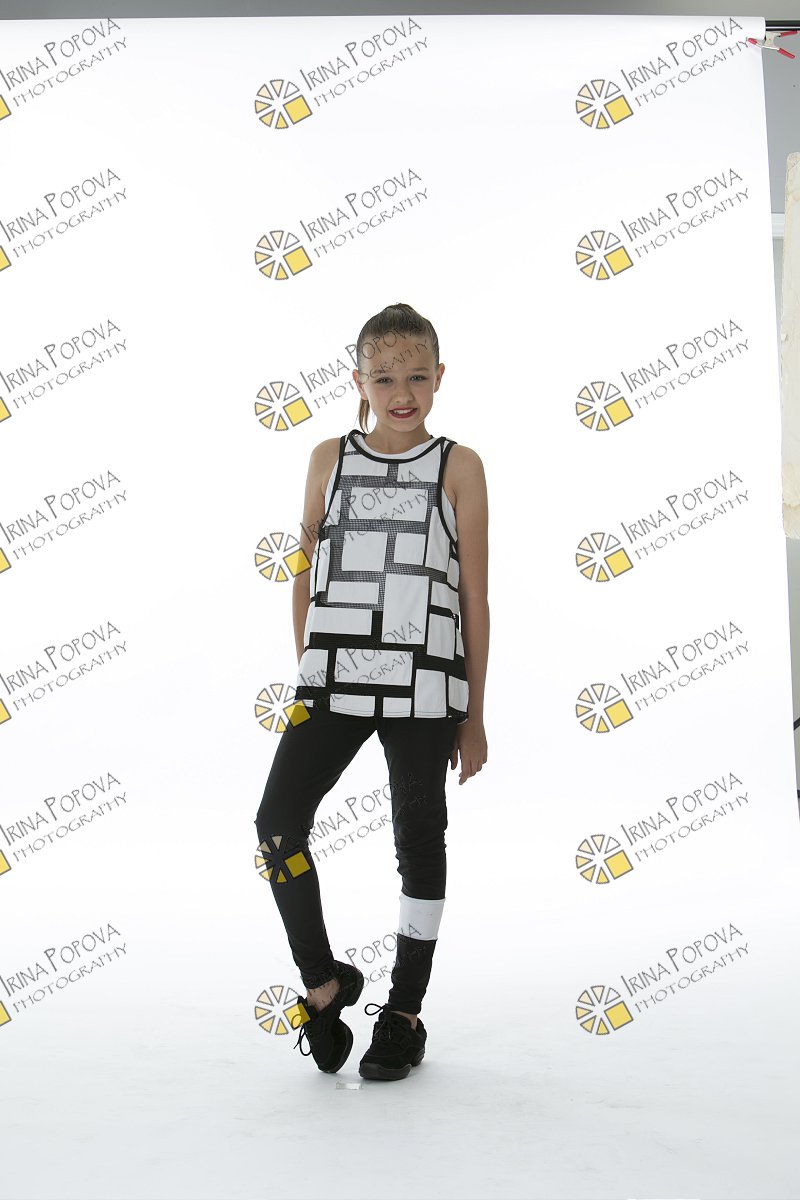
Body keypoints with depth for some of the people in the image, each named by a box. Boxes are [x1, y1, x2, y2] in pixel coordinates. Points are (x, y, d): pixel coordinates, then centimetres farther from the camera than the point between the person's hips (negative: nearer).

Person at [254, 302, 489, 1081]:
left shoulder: (458, 467, 3)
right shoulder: (330, 459, 9)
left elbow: (474, 598, 4)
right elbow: (306, 576, 12)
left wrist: (473, 714, 3)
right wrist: (307, 675, 9)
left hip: (423, 683, -2)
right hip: (333, 678, 2)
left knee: (419, 840, 7)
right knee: (277, 822, -8)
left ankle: (405, 1011, 22)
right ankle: (323, 982, 13)